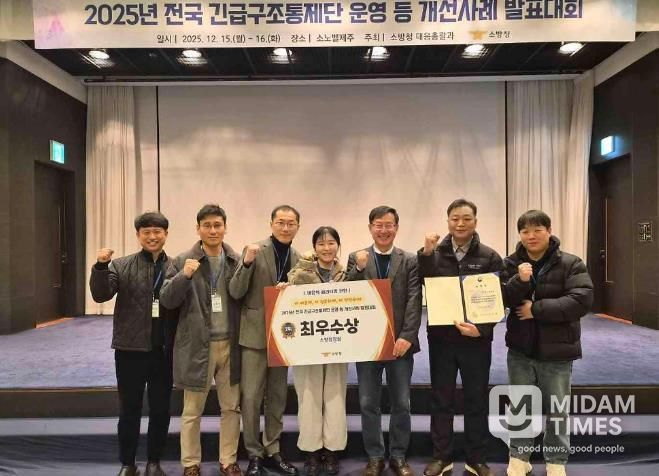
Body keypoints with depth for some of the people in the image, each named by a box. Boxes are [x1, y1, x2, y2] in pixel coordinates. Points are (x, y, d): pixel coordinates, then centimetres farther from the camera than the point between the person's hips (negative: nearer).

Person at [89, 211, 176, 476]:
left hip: (164, 350, 1)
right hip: (130, 349, 0)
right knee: (129, 409, 12)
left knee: (161, 409, 11)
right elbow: (101, 295, -9)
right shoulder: (121, 266, 3)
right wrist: (100, 266, -22)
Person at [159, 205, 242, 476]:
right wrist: (184, 276, -23)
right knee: (192, 411, 12)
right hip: (197, 346, -2)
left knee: (231, 407, 13)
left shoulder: (237, 261, 2)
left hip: (230, 344, 2)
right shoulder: (183, 261, -3)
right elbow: (167, 300, -8)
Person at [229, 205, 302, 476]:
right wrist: (247, 262, -28)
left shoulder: (297, 259, 7)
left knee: (277, 397, 13)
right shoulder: (255, 251, -7)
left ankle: (273, 451, 27)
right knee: (251, 397, 1)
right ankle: (254, 454, 18)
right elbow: (235, 293, -14)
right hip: (255, 334, -4)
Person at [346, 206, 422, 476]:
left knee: (401, 403, 10)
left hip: (399, 341, 0)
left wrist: (407, 337, -15)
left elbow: (414, 302, -5)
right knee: (368, 404, 8)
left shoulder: (410, 261, 3)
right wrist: (359, 269, -18)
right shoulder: (356, 258, 5)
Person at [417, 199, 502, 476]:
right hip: (441, 339, 1)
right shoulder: (434, 255, 1)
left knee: (476, 401, 11)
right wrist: (426, 254, -19)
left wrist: (482, 329, -18)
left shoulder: (490, 257, -1)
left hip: (476, 340, 0)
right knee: (441, 401, 10)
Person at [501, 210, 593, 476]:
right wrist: (520, 281, -26)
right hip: (520, 349, 2)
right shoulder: (511, 264, 0)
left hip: (556, 350, -2)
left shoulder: (570, 263, -8)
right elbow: (498, 299, -8)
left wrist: (537, 309, -20)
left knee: (557, 410, 13)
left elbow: (582, 300, -19)